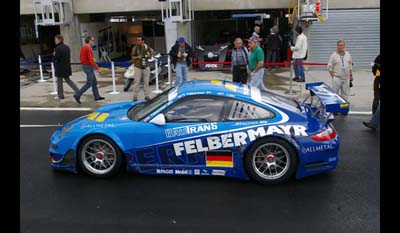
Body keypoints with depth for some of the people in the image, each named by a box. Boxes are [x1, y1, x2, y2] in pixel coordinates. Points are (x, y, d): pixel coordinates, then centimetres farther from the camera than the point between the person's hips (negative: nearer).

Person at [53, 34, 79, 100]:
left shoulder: (58, 48, -18)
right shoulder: (67, 47, 8)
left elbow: (55, 58, -17)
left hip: (60, 67, -8)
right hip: (67, 67, 8)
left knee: (59, 81, 5)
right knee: (67, 79, 18)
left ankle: (60, 95, 13)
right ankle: (78, 91, 9)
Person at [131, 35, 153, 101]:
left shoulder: (147, 47, 2)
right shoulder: (135, 48, -4)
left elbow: (150, 57, 11)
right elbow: (132, 57, 2)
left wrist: (149, 55, -12)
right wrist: (137, 57, -18)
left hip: (146, 66, 2)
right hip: (137, 66, -2)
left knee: (146, 81, 6)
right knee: (136, 82, -2)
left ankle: (147, 96, 14)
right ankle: (135, 96, 4)